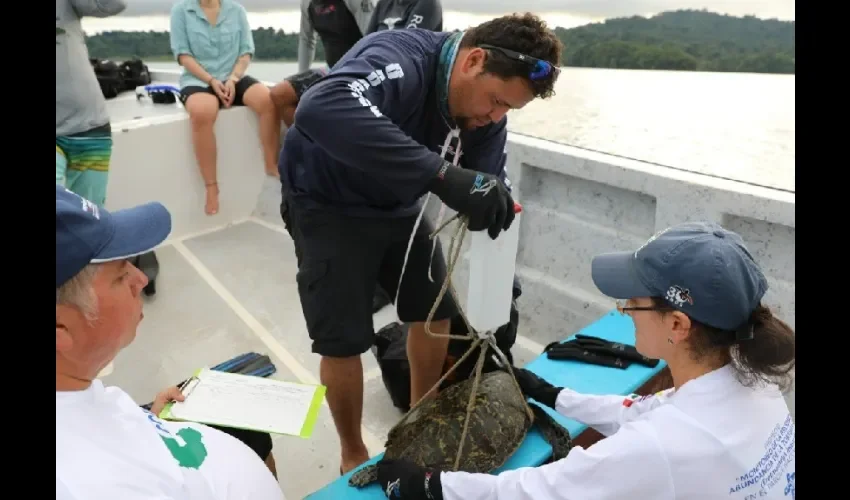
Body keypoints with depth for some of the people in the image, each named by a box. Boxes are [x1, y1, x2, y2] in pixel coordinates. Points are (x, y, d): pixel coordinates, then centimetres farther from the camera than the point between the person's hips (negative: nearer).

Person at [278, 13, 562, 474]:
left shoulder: (486, 111, -11)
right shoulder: (399, 59, -34)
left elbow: (485, 181, -7)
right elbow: (320, 110, -54)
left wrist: (492, 203, -31)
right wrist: (442, 173, -58)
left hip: (396, 206, 7)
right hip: (327, 205, -6)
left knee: (436, 311, 12)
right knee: (343, 341, -4)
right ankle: (354, 458, 23)